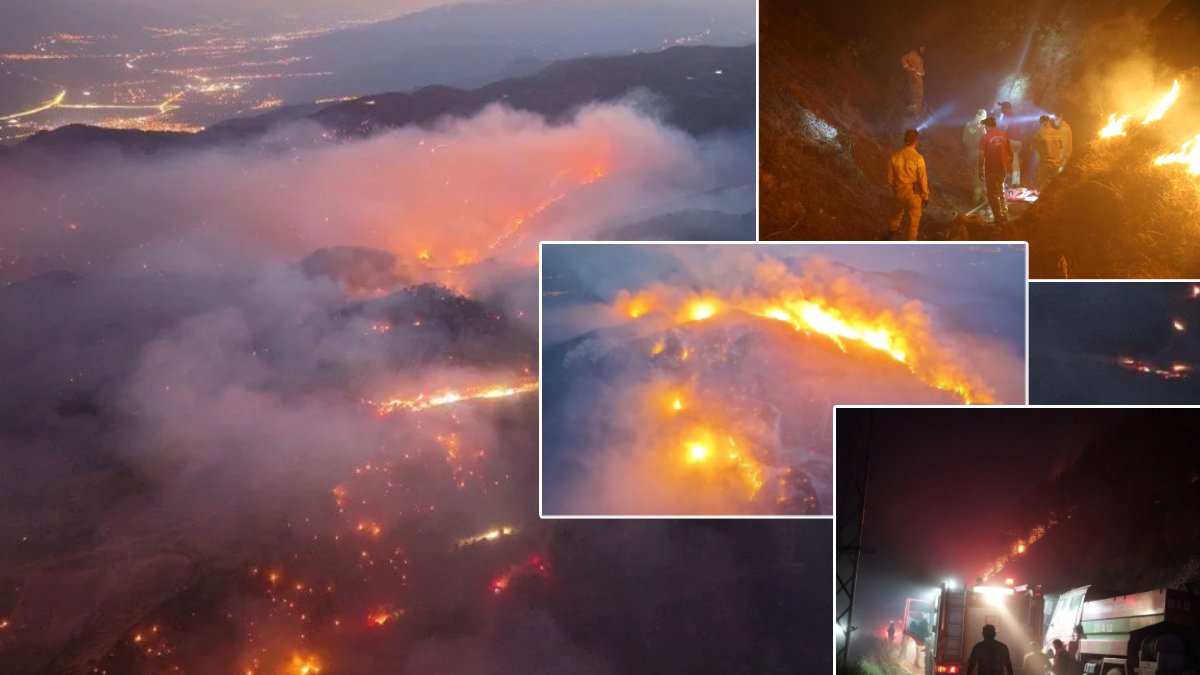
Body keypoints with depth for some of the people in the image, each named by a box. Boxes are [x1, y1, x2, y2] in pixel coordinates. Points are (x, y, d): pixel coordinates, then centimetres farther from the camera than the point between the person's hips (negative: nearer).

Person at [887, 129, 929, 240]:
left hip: (898, 191, 4)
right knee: (914, 219, 14)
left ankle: (892, 231, 53)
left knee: (897, 213, 30)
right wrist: (925, 196, -2)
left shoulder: (895, 156, -12)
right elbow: (923, 180, -15)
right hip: (913, 193, -4)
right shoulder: (918, 158, -22)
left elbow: (890, 178, -3)